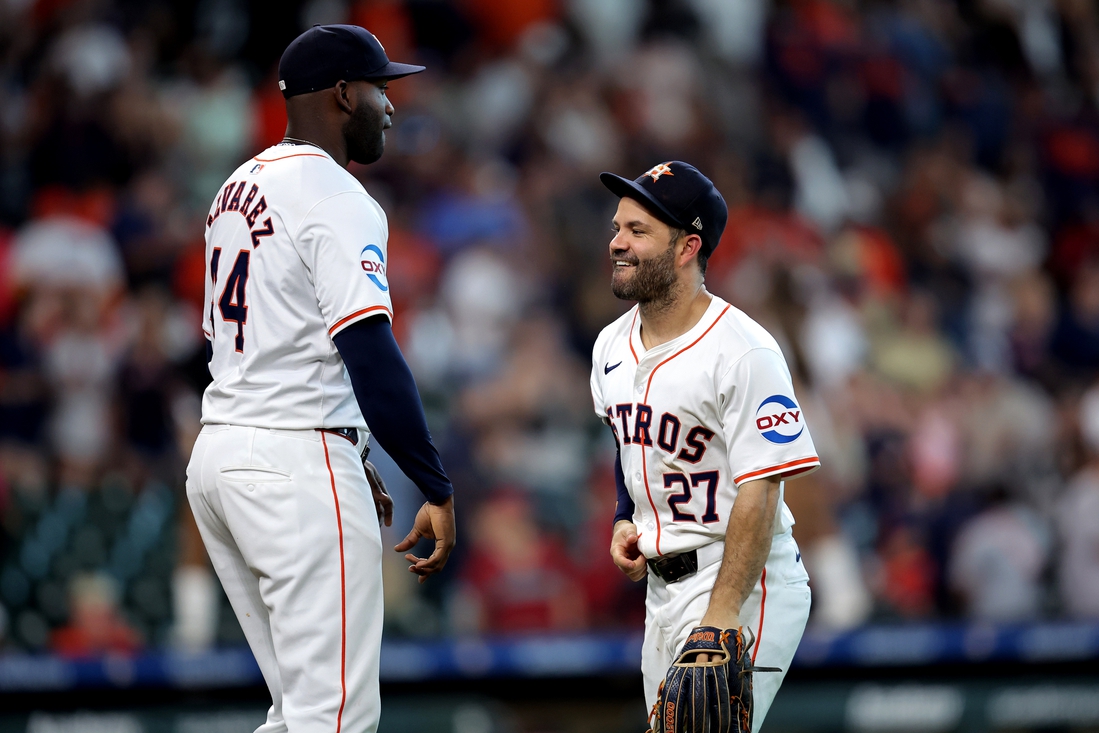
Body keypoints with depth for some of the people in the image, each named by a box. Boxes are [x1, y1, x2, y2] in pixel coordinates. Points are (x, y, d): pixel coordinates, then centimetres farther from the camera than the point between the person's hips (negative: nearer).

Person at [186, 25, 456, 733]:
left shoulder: (240, 189, 17)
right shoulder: (338, 200, -12)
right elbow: (371, 358, -20)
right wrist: (438, 489, -17)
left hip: (218, 455, 10)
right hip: (298, 464, -10)